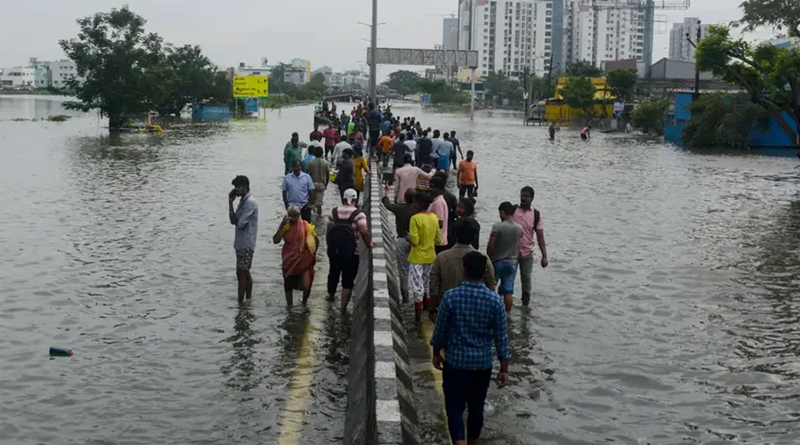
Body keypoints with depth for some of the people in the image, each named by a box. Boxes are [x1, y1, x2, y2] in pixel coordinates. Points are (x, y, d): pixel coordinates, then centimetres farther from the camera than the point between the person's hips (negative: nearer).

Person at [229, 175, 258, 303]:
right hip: (242, 243, 9)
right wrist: (230, 203, -1)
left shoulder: (250, 203, -19)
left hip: (245, 244, -9)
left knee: (241, 273, -5)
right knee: (245, 273, 14)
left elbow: (239, 224, -21)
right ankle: (248, 301, 22)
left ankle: (240, 303, 0)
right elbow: (234, 221, 7)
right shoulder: (243, 201, 11)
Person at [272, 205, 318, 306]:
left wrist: (313, 254, 3)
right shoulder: (285, 226, -6)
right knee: (288, 286, 11)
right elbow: (275, 240, -17)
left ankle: (304, 303, 19)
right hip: (289, 262, 2)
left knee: (306, 286, -11)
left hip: (304, 261, -2)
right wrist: (282, 226, -22)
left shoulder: (305, 226, -10)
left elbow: (316, 241, 3)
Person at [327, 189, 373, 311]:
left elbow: (329, 229, 6)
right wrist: (369, 244, -5)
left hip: (334, 249, 5)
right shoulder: (358, 214, -11)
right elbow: (364, 232, -21)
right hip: (351, 251, -5)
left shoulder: (334, 212, 2)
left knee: (333, 273, 27)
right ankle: (343, 308, 1)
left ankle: (331, 295, 50)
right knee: (348, 280, 3)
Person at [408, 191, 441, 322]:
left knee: (417, 289, 1)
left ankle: (418, 317, 5)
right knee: (428, 286, 19)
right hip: (430, 257, 6)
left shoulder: (415, 219, -18)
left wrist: (409, 237, -1)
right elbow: (438, 240, 6)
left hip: (417, 258, -6)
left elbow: (414, 241, -21)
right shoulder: (434, 218, 1)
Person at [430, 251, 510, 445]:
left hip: (456, 361, -2)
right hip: (483, 363, 2)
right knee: (476, 408, 18)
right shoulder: (495, 300, -10)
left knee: (455, 409, 4)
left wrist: (436, 353, 13)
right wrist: (504, 369, 3)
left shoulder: (451, 296, -14)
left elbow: (440, 330, -5)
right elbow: (501, 337, -5)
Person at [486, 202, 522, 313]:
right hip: (512, 262, 3)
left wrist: (488, 258, 1)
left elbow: (490, 246, -15)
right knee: (508, 291, 8)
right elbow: (518, 246, 8)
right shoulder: (519, 228, -1)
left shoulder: (498, 226, -16)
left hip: (497, 262, -3)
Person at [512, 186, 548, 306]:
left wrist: (544, 256, -10)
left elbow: (540, 236, -4)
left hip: (527, 253, 0)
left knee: (526, 278, 7)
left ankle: (525, 303, 20)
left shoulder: (536, 215, -5)